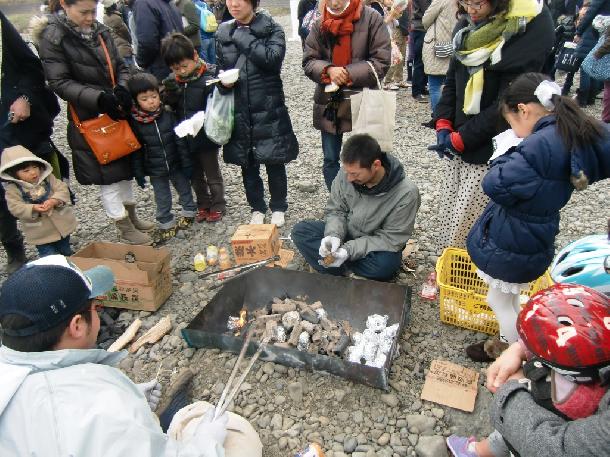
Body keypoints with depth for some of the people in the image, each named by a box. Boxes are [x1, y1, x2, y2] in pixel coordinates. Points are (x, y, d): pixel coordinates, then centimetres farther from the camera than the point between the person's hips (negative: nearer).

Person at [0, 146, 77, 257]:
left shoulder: (48, 178, -5)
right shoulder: (13, 188, -12)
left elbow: (63, 190, -11)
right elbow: (15, 208, -17)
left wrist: (54, 201, -30)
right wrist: (33, 209, -34)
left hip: (62, 225, 3)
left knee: (66, 253, 23)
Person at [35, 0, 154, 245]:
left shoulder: (100, 30, 4)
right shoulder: (52, 37, -11)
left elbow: (120, 66, 10)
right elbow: (60, 82, -15)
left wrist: (122, 88, -11)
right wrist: (98, 97, -27)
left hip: (118, 112, 6)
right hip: (89, 119, -6)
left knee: (125, 165, 16)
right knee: (107, 174, 1)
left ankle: (131, 215, 33)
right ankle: (124, 227, 15)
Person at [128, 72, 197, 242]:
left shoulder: (168, 115, -11)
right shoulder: (134, 122, -10)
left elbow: (181, 141, -7)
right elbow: (136, 151, -4)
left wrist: (187, 164, -7)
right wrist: (138, 173, -2)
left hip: (175, 165, 0)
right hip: (155, 171, 0)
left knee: (185, 190, 18)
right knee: (162, 200, 11)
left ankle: (189, 213, 40)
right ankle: (166, 224, 27)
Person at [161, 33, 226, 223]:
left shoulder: (207, 80, -17)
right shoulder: (173, 81, 0)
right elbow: (169, 107, 4)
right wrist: (170, 96, -14)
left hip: (205, 137, -6)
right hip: (184, 138, 6)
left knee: (212, 174, 11)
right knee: (195, 175, 19)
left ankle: (217, 206, 28)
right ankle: (203, 205, 36)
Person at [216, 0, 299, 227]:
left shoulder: (271, 29, -2)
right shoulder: (223, 33, 9)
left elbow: (273, 58, -20)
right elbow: (219, 68, 16)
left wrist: (242, 37, -14)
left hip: (269, 108, -3)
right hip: (239, 110, 3)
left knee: (274, 162, 4)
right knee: (247, 163, 10)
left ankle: (278, 207, 24)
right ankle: (257, 208, 27)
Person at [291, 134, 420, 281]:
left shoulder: (406, 193, -26)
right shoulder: (346, 173, -16)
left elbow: (391, 239, -20)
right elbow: (336, 210, -2)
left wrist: (349, 250, -30)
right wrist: (334, 235, -24)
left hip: (376, 248, -3)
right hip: (346, 234, 4)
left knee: (384, 265, -37)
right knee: (300, 230, -14)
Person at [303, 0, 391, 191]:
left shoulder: (372, 19, -7)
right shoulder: (320, 25, 5)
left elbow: (382, 62, -11)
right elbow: (308, 61, 3)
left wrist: (348, 73, -18)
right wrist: (328, 70, -18)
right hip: (328, 104, 4)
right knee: (330, 160, 11)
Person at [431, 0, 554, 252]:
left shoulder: (530, 29, -12)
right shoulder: (467, 26, 8)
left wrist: (462, 138, -13)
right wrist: (443, 124, 1)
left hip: (491, 147, -6)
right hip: (457, 140, 7)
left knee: (466, 225, -7)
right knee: (448, 214, 10)